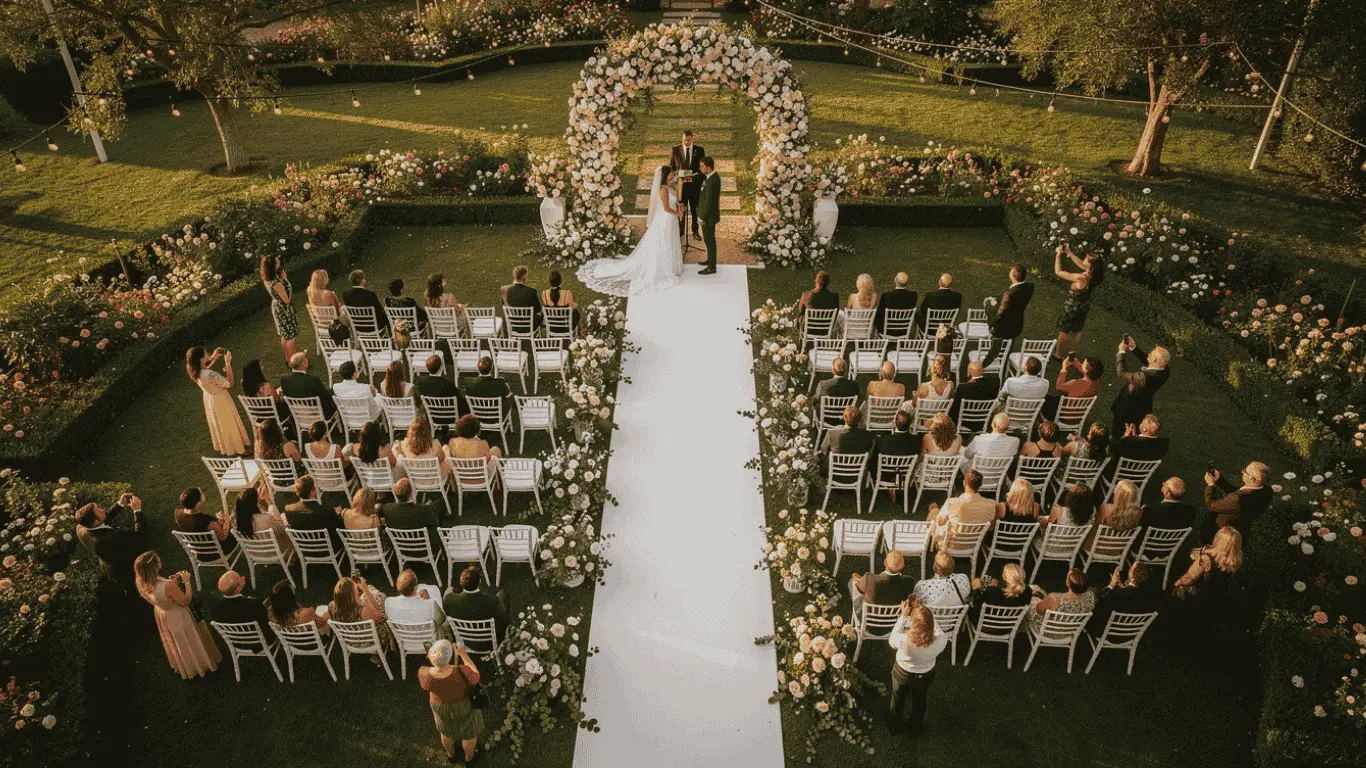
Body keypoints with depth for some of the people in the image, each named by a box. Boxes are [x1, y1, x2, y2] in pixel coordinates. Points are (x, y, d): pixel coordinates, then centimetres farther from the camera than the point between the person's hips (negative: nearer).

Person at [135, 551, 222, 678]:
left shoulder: (141, 583, -24)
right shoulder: (168, 586, -44)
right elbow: (186, 601, -25)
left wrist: (172, 580, -5)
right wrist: (186, 582, -18)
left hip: (162, 615, 6)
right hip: (178, 618, -6)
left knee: (175, 641, 34)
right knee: (188, 642, 24)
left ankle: (181, 666, 60)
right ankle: (200, 665, 50)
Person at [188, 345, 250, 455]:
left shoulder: (195, 370, -16)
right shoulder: (210, 374, -40)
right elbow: (229, 383, -29)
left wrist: (213, 358, -1)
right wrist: (228, 363, -29)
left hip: (210, 399, 8)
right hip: (219, 401, -8)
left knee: (219, 424, 30)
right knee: (229, 425, 16)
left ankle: (223, 446, 52)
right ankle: (236, 449, 35)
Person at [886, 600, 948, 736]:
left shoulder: (904, 640, -42)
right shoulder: (941, 641, -37)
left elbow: (891, 640, -17)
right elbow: (937, 630, -12)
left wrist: (903, 616, -20)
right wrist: (926, 613, -14)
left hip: (902, 673, -1)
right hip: (926, 675, 1)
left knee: (897, 701, 30)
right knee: (919, 702, 32)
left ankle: (894, 727, 56)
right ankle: (915, 729, 57)